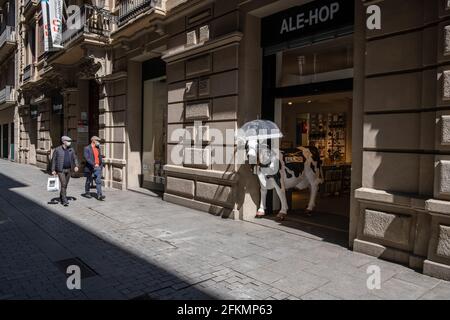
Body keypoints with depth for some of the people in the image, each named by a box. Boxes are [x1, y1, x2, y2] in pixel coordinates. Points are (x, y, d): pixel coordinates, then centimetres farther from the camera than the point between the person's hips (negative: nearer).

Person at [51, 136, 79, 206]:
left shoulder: (71, 150, 6)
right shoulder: (57, 150, -4)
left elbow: (75, 158, 9)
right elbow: (53, 160, -1)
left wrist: (76, 166, -8)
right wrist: (53, 170, -5)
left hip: (69, 170, 4)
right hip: (61, 170, -4)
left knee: (65, 185, 12)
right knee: (63, 184, -12)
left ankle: (61, 198, 29)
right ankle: (64, 201, -10)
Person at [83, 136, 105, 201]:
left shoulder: (98, 148, 10)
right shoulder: (87, 148, -8)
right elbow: (87, 158, -18)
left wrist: (101, 165, 12)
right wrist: (94, 164, -25)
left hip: (98, 167, 4)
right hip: (90, 168, -4)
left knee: (98, 181, -6)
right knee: (89, 181, 12)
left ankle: (99, 195, -11)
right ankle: (87, 193, 31)